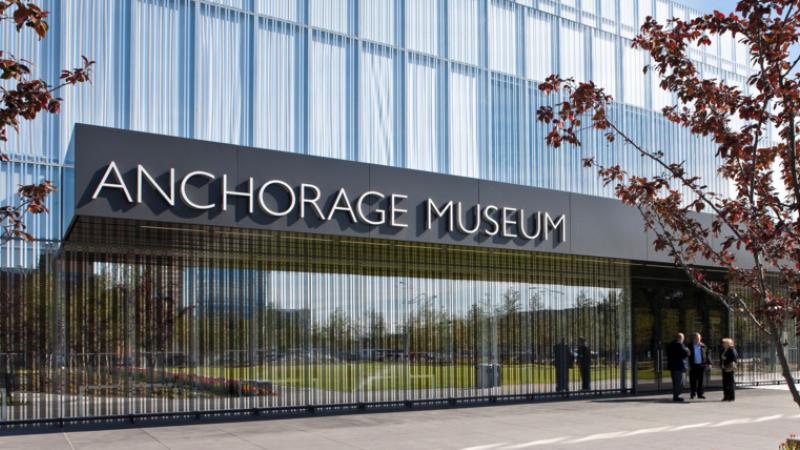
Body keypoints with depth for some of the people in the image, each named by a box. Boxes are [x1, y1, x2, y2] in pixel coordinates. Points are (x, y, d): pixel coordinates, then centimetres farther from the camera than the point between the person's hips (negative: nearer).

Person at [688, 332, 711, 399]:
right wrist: (688, 365, -8)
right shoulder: (690, 346, 2)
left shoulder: (703, 346, 8)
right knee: (693, 380, 1)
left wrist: (709, 363, 1)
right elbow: (688, 356, 0)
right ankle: (693, 393, 11)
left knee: (701, 380, 3)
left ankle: (700, 393, 10)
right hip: (693, 366, -1)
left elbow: (707, 355, 10)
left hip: (701, 365, 1)